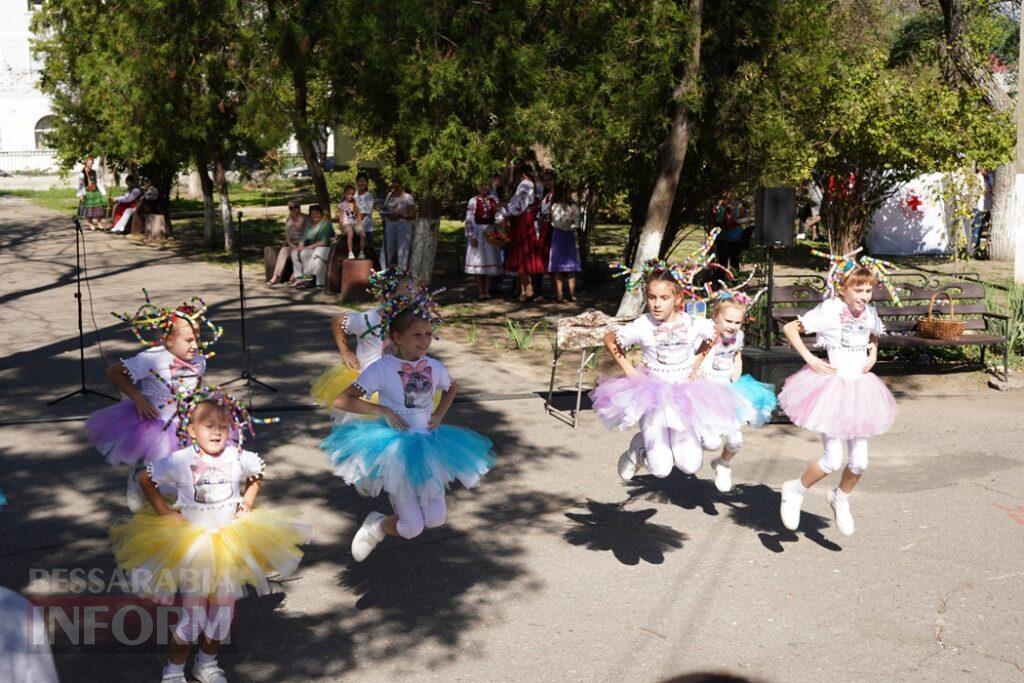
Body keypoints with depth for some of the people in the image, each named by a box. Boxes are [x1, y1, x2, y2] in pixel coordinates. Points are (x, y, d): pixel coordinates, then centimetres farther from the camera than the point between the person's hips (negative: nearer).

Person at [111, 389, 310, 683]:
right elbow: (146, 480, -4)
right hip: (190, 544, -3)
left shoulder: (238, 457, -10)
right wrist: (163, 512, -9)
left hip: (231, 543, 3)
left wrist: (248, 502, 0)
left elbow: (257, 475, 12)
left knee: (223, 609, 12)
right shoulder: (180, 460, -16)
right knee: (193, 613, 1)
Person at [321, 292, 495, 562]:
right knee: (412, 528, -7)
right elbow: (341, 401, -18)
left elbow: (451, 388, 23)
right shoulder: (382, 369, -15)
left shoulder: (434, 367, 0)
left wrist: (440, 414, 6)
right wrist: (383, 411, -21)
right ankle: (375, 525, 25)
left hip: (428, 447, 5)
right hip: (396, 448, -5)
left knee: (436, 519, -1)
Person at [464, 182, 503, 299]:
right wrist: (472, 236, -12)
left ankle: (487, 291, 11)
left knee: (490, 261, 4)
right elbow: (469, 220, -7)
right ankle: (480, 292, 3)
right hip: (478, 234, -4)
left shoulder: (494, 200, 9)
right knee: (478, 263, -2)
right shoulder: (473, 202, -3)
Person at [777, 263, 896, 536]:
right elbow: (789, 328, -7)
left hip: (859, 389, 6)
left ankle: (841, 498, 34)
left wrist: (873, 356, 7)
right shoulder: (828, 312, -13)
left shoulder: (869, 313, 4)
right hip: (832, 388, -5)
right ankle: (795, 490, 15)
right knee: (833, 460, -10)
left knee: (859, 461, 6)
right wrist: (810, 359, -12)